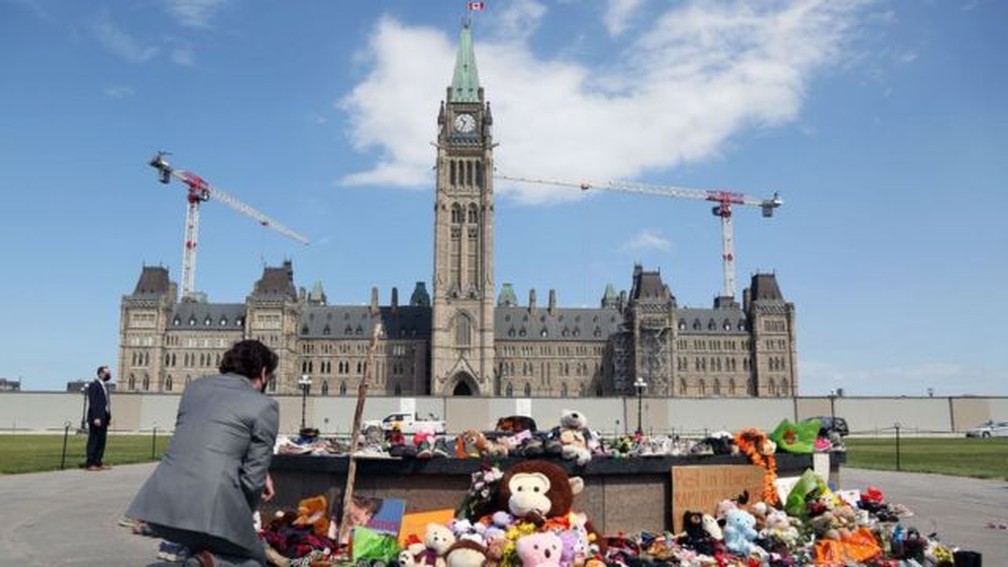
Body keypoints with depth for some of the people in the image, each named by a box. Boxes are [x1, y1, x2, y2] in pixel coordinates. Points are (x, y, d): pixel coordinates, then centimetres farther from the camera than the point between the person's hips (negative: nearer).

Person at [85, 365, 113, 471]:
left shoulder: (105, 385, 17)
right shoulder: (94, 385, -10)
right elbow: (93, 403, -16)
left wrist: (108, 416, 10)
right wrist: (96, 417, -21)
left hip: (104, 418, 8)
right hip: (96, 418, -8)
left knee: (101, 440, 10)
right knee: (93, 441, -4)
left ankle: (98, 462, 15)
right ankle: (89, 464, 1)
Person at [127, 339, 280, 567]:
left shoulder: (196, 386, 17)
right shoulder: (264, 405, 0)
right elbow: (253, 478, -1)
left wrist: (260, 474, 24)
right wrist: (239, 519, 18)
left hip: (159, 503, 7)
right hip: (211, 506, -7)